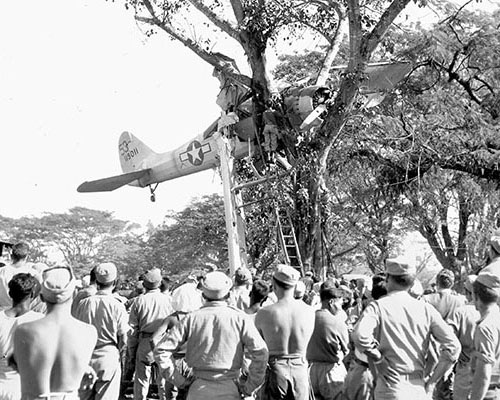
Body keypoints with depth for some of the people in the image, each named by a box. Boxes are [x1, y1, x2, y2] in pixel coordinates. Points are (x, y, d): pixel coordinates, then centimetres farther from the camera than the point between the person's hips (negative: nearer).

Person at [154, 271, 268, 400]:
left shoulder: (192, 318, -1)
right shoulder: (239, 317, -5)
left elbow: (161, 350, -3)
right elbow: (260, 352, -13)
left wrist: (179, 380, 2)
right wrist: (249, 386, -4)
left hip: (198, 389, 2)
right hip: (229, 389, -1)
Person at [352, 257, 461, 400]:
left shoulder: (378, 306, -6)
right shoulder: (426, 308, 3)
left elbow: (360, 335, -26)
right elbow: (453, 346, -2)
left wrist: (378, 360, -10)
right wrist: (432, 381, 4)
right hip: (419, 388, 4)